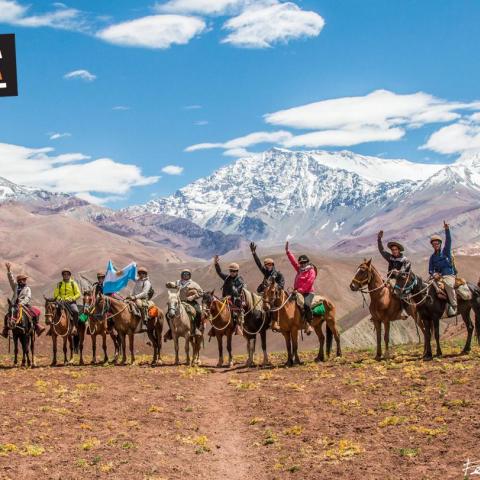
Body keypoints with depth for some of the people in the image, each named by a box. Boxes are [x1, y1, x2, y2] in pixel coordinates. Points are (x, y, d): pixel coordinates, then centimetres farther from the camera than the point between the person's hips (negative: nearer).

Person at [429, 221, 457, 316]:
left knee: (448, 284, -36)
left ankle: (453, 306, -31)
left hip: (449, 275, -5)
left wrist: (447, 229, -25)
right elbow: (430, 270, 15)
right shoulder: (432, 257, 15)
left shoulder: (446, 251, 6)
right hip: (438, 276, 5)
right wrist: (433, 274, -9)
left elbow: (448, 241, -11)